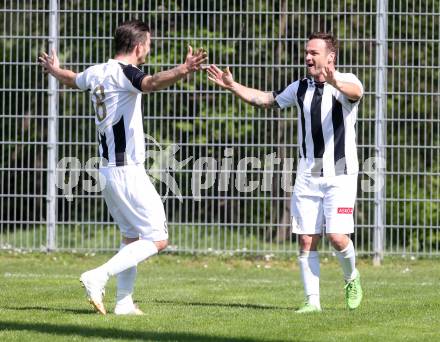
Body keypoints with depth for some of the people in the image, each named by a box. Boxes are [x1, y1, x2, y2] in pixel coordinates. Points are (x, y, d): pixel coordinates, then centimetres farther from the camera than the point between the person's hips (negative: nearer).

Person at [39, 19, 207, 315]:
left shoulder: (96, 72, 11)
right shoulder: (124, 72, -15)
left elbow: (72, 79, 35)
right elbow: (152, 83, -38)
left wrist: (54, 69, 58)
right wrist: (182, 71, -56)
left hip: (107, 168, 9)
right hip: (128, 171, -9)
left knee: (132, 237, 20)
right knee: (157, 239, -7)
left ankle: (124, 302, 16)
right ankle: (98, 277, -16)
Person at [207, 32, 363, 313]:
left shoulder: (345, 82, -8)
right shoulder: (301, 88, 11)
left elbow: (356, 92, -33)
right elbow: (265, 100, 24)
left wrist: (335, 83, -56)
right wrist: (232, 86, 12)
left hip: (340, 176, -5)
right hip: (308, 176, 5)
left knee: (337, 235, -13)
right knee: (307, 240, -2)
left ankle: (352, 277, 17)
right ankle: (313, 300, 4)